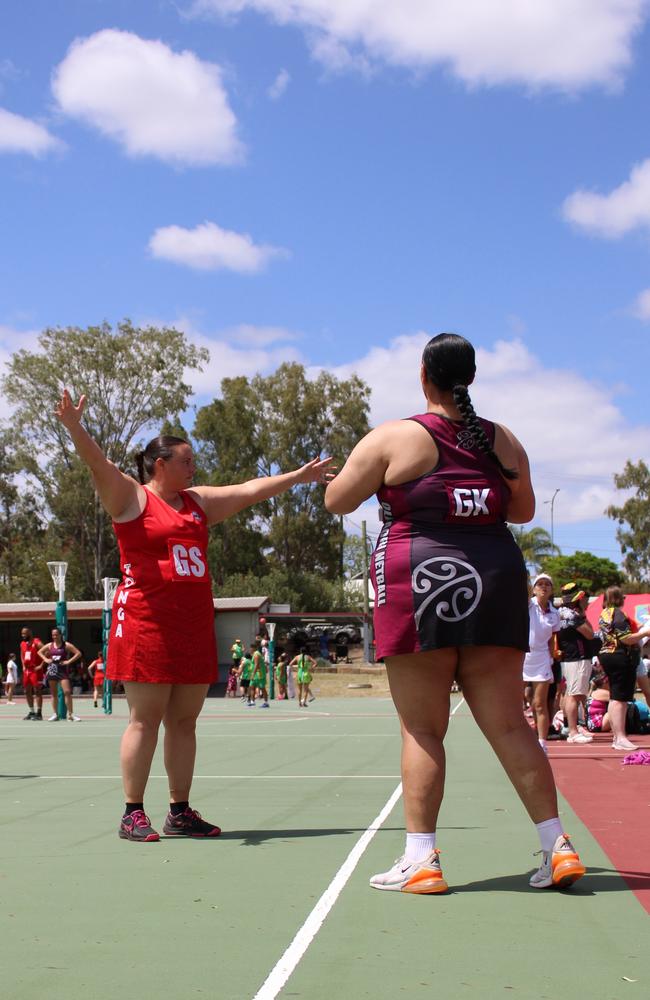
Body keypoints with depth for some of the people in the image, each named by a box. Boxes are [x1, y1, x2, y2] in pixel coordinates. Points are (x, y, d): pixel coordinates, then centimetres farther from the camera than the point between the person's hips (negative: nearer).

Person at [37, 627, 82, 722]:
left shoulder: (66, 645, -3)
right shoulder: (49, 645, 9)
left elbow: (78, 653, -8)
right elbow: (39, 652, 23)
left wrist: (69, 661, -13)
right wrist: (45, 659, 7)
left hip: (62, 670, -4)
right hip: (52, 670, 4)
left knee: (67, 692, -14)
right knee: (54, 694, 7)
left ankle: (71, 714, -10)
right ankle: (55, 714, 14)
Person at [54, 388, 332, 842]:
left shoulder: (199, 501, 18)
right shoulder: (131, 496, -1)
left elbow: (249, 491, 25)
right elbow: (99, 464, -17)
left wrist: (298, 476, 29)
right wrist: (75, 426, -33)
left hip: (194, 624, 7)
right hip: (146, 621, -6)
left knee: (184, 720, 8)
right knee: (145, 718, -4)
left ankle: (180, 812, 15)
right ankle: (133, 814, 2)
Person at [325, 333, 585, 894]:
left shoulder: (394, 438, -2)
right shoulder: (503, 441, 10)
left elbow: (336, 501, 5)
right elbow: (524, 511, 23)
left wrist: (375, 476, 23)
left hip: (419, 585, -4)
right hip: (496, 580, 4)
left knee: (422, 729, 1)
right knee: (509, 725, 7)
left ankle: (421, 860, 1)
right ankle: (558, 848, 7)